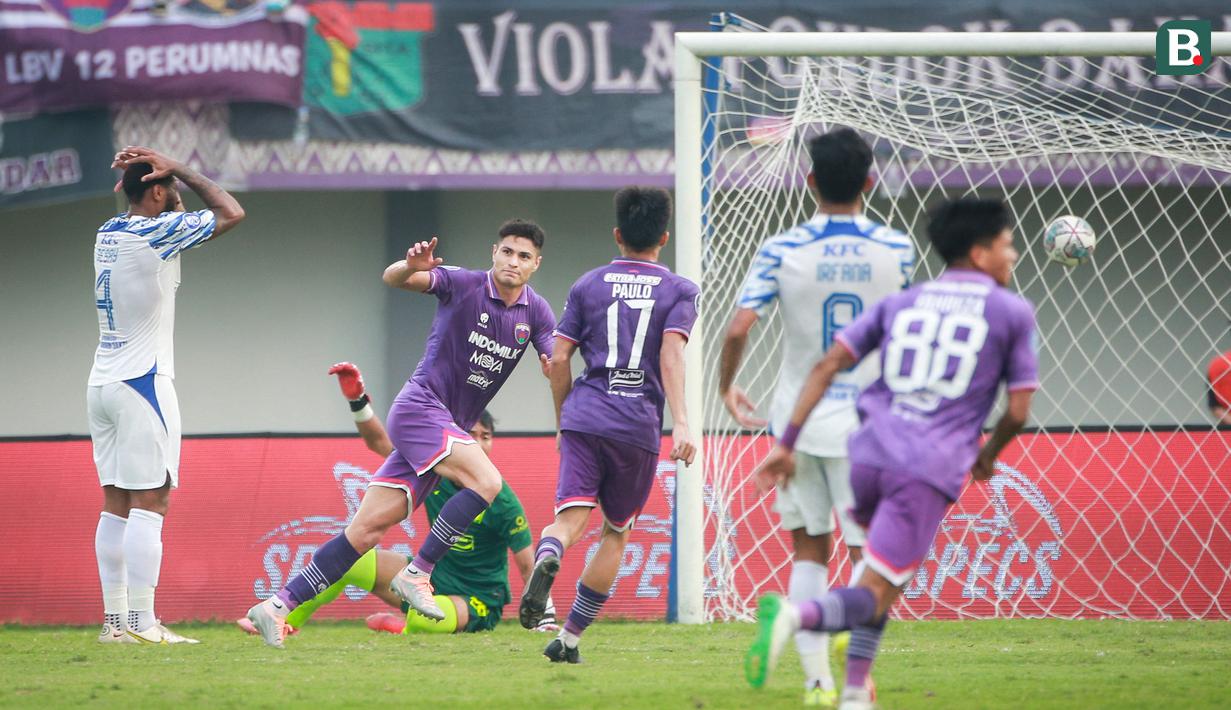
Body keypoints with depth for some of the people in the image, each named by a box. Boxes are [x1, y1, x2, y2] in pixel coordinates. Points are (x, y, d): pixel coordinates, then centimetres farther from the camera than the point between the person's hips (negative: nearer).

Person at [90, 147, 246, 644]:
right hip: (143, 382, -8)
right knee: (148, 504, -9)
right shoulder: (156, 232, -12)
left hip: (102, 384, 8)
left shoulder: (108, 233, 10)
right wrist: (179, 171, 1)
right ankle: (141, 623, -14)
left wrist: (133, 174, 13)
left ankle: (115, 619, 6)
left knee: (115, 505, 8)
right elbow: (231, 213, -4)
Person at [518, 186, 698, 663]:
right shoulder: (679, 292, 8)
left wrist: (563, 421, 21)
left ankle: (547, 557, -47)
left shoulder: (589, 286, 12)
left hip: (584, 417, 0)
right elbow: (671, 355, -8)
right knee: (617, 532, 15)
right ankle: (570, 638, 13)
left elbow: (559, 359, 8)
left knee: (571, 516, -10)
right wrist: (681, 423, -16)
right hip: (639, 427, 0)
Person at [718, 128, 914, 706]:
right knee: (868, 555, 4)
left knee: (809, 551, 14)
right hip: (867, 422, -1)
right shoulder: (895, 251, -5)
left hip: (798, 420, 1)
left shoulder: (782, 251, -9)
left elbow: (738, 329, -14)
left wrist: (726, 387, 4)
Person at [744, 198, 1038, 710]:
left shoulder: (899, 304, 19)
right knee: (872, 598, -6)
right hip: (933, 468, -5)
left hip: (869, 455, 5)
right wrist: (989, 456, 26)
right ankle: (794, 615, -37)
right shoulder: (1013, 313, 8)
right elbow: (1018, 411, 6)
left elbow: (827, 366, 10)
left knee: (884, 568, 30)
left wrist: (787, 443, 10)